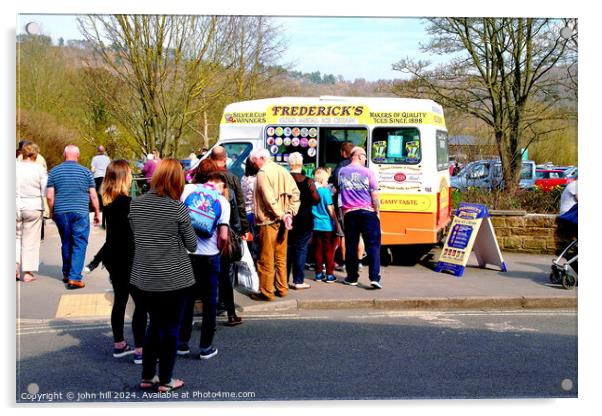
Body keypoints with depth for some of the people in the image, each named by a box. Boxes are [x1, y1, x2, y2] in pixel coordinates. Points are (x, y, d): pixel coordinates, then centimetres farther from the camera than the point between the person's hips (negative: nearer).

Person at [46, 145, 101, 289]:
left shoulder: (54, 171, 4)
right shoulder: (85, 172, 1)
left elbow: (50, 196, 1)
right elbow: (93, 196, 0)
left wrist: (52, 212, 14)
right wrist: (97, 213, 10)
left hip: (61, 212, 3)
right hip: (80, 212, -3)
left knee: (66, 244, 16)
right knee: (79, 245, -1)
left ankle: (66, 274, 27)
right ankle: (74, 278, -9)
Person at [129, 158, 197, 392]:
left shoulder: (135, 205, -1)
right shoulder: (178, 208, -13)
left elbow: (135, 238, 11)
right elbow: (192, 246, -4)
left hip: (142, 280, 4)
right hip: (174, 280, -4)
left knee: (155, 324, 22)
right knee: (171, 329, 10)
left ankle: (147, 376, 29)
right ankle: (165, 381, 19)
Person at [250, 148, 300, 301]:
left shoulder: (263, 172, -12)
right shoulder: (282, 170, 9)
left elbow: (269, 199, -21)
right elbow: (295, 193, 5)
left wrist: (282, 215, -14)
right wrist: (289, 213, 2)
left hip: (268, 221, -7)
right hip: (282, 221, 7)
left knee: (266, 259, 1)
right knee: (281, 257, 15)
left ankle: (266, 292, 6)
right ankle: (282, 288, 22)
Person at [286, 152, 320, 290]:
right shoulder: (308, 181, -9)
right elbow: (316, 199, -9)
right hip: (304, 220, -2)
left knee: (287, 249, 12)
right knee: (301, 249, 4)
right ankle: (298, 281, 4)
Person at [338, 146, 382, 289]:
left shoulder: (342, 172, 7)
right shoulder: (368, 172, -4)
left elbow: (339, 190, 12)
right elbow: (374, 195, -4)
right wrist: (377, 211, 4)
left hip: (349, 213, 3)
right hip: (367, 212, -3)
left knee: (351, 246, 10)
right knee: (373, 245, -1)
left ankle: (352, 277, 15)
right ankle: (374, 277, -11)